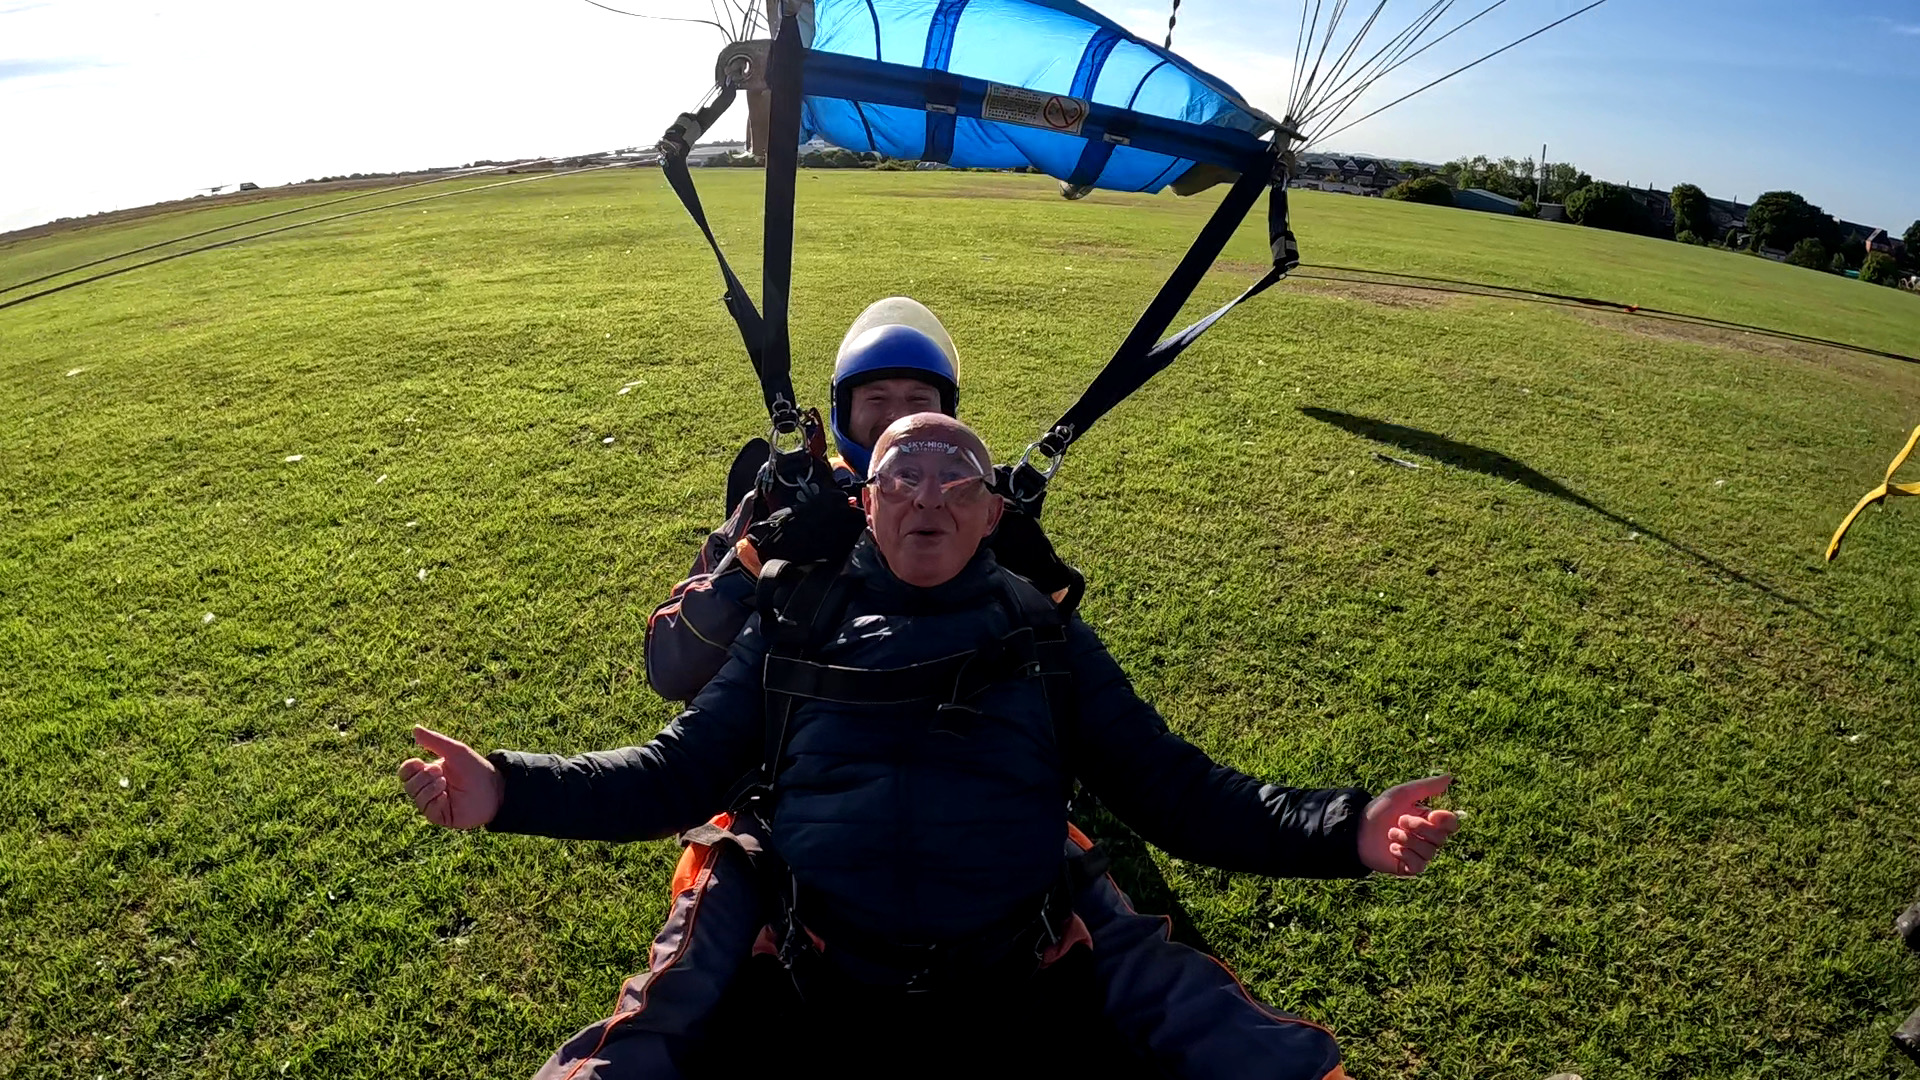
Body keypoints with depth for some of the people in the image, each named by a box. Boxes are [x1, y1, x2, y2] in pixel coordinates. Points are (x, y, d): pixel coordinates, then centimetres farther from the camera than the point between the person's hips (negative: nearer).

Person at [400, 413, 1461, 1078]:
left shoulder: (1047, 639, 11)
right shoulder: (795, 628, 10)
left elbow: (1178, 792, 10)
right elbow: (669, 776, 11)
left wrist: (1343, 829, -4)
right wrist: (509, 790, -4)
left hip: (1021, 992, 1)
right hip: (805, 990, 0)